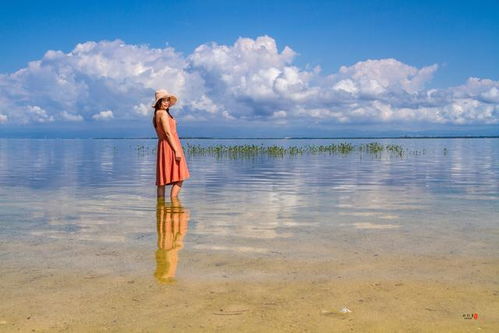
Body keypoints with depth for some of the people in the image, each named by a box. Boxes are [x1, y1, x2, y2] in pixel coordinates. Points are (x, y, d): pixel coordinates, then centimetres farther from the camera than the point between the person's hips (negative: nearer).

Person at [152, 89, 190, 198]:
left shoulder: (156, 114, 17)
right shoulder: (163, 113, -11)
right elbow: (168, 133, -17)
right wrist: (176, 151, -20)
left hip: (162, 146, 9)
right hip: (170, 146, -9)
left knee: (162, 180, 7)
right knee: (179, 178, -9)